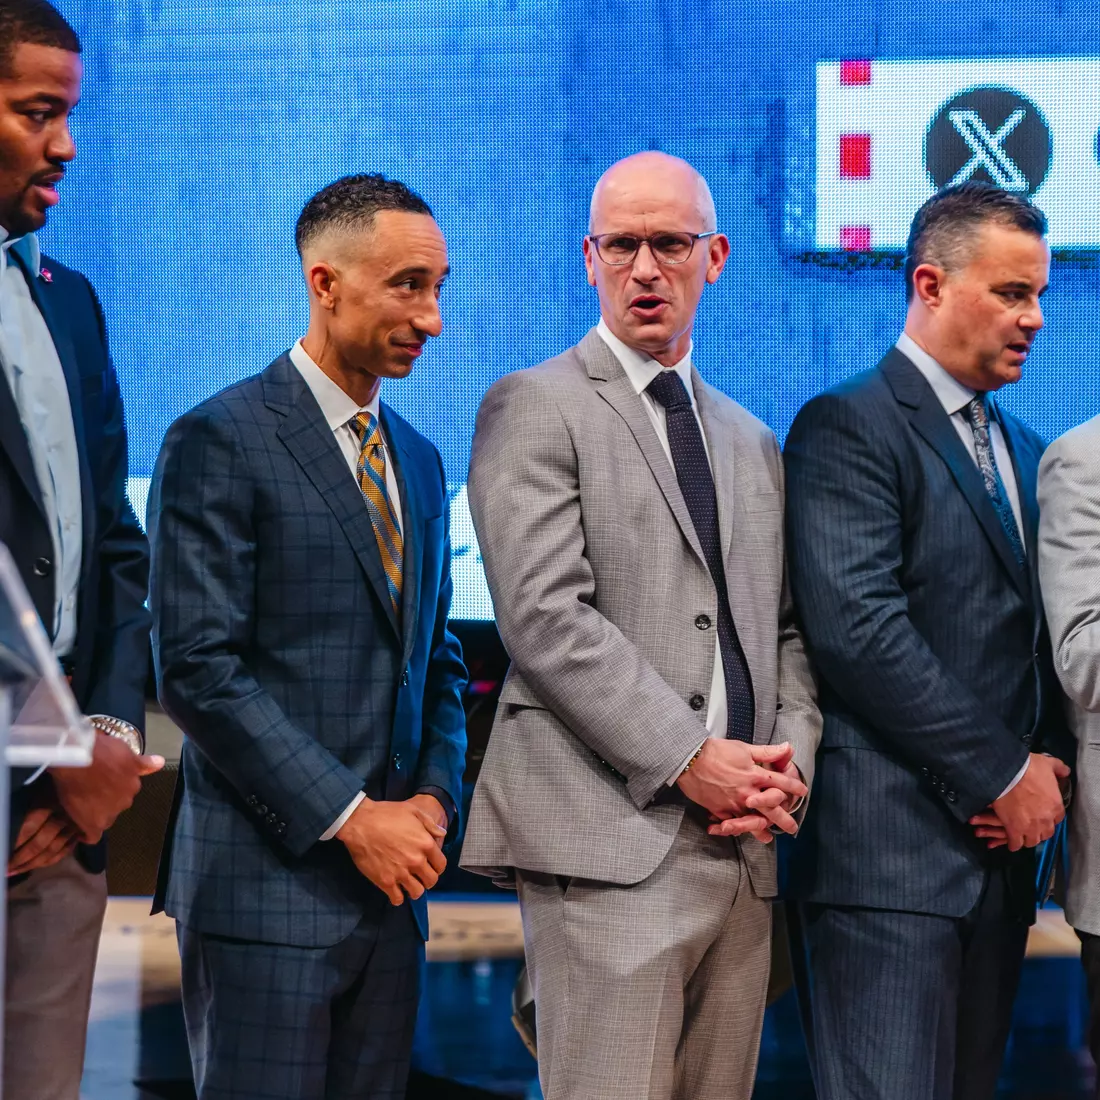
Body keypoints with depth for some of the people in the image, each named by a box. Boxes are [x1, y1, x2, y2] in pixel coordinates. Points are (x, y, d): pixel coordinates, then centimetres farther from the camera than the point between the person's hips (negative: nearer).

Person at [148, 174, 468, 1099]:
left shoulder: (419, 461, 17)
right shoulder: (218, 441, -7)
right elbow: (198, 667, -14)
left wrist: (435, 797, 3)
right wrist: (349, 816, -15)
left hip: (392, 882, 7)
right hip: (267, 877, -7)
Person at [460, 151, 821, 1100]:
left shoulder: (753, 442, 22)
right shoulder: (535, 407, 0)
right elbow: (546, 618, -11)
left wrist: (792, 757, 1)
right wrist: (688, 760, -14)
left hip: (744, 843, 6)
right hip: (611, 836, -6)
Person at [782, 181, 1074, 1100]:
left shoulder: (1025, 451, 19)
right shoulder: (847, 427, -6)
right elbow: (858, 632, -16)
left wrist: (1047, 763, 0)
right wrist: (1006, 776, -12)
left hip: (1000, 848, 8)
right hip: (890, 851, -7)